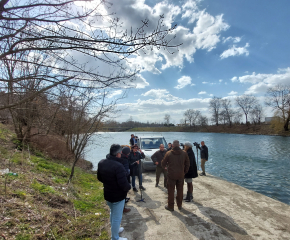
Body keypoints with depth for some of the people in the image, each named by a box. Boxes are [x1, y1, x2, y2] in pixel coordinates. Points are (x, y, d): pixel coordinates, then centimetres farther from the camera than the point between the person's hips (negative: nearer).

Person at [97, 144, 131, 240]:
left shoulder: (101, 163, -6)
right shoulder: (118, 166, -32)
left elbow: (99, 178, 8)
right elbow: (124, 184, -32)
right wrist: (129, 187, -11)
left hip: (107, 194, 8)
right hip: (118, 196, -8)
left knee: (113, 212, 30)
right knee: (117, 217, 11)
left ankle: (114, 229, 51)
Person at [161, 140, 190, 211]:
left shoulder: (168, 153, -10)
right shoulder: (184, 153, -2)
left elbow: (163, 164, 0)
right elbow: (187, 164, 6)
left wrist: (165, 167, 22)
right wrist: (184, 172, 19)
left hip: (171, 175, -3)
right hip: (181, 175, 3)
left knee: (171, 191, 7)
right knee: (180, 190, 16)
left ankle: (170, 206, 16)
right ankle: (179, 205, 28)